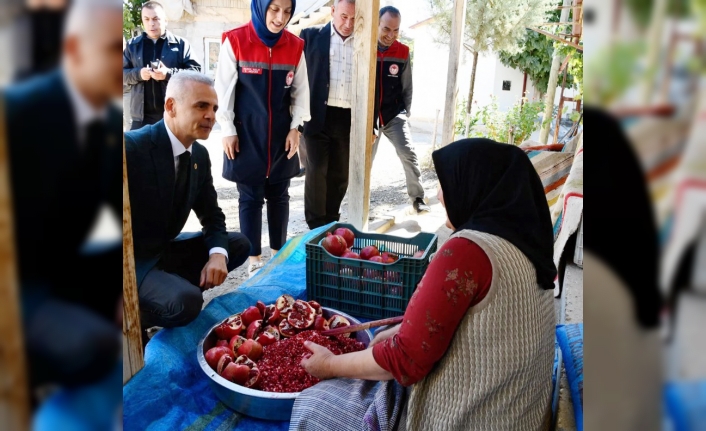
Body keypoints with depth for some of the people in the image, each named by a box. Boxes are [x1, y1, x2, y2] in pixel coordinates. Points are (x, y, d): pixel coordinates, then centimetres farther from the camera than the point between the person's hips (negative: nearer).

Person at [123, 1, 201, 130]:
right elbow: (123, 73, 12)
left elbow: (195, 71, -3)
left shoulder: (181, 44, 3)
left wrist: (169, 73, -18)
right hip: (142, 115, 2)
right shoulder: (133, 45, 11)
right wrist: (138, 73, -10)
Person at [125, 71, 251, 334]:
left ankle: (171, 287, -1)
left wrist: (217, 254, -13)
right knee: (186, 302, -31)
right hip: (132, 260, -8)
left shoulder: (200, 155, 2)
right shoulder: (131, 147, -22)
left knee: (239, 245, 1)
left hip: (166, 251, 8)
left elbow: (211, 215, 8)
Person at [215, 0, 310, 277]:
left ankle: (279, 253, 23)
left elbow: (301, 90, 6)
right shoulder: (235, 41, -8)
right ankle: (254, 259, 13)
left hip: (281, 135, 3)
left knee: (279, 195, 10)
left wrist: (295, 127, -2)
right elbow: (224, 88, -5)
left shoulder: (295, 46, 1)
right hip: (246, 134, -3)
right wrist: (228, 130, -7)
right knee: (250, 198, 3)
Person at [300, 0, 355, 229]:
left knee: (340, 175, 9)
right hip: (318, 116, -2)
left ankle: (331, 223, 24)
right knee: (316, 172, -2)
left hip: (350, 119, 3)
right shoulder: (311, 35, 2)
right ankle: (316, 227, 11)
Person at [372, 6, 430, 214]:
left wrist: (406, 113, 6)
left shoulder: (402, 52, -1)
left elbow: (406, 87, 8)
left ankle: (418, 199, -1)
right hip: (369, 116, -1)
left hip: (394, 115, 1)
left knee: (408, 154, -12)